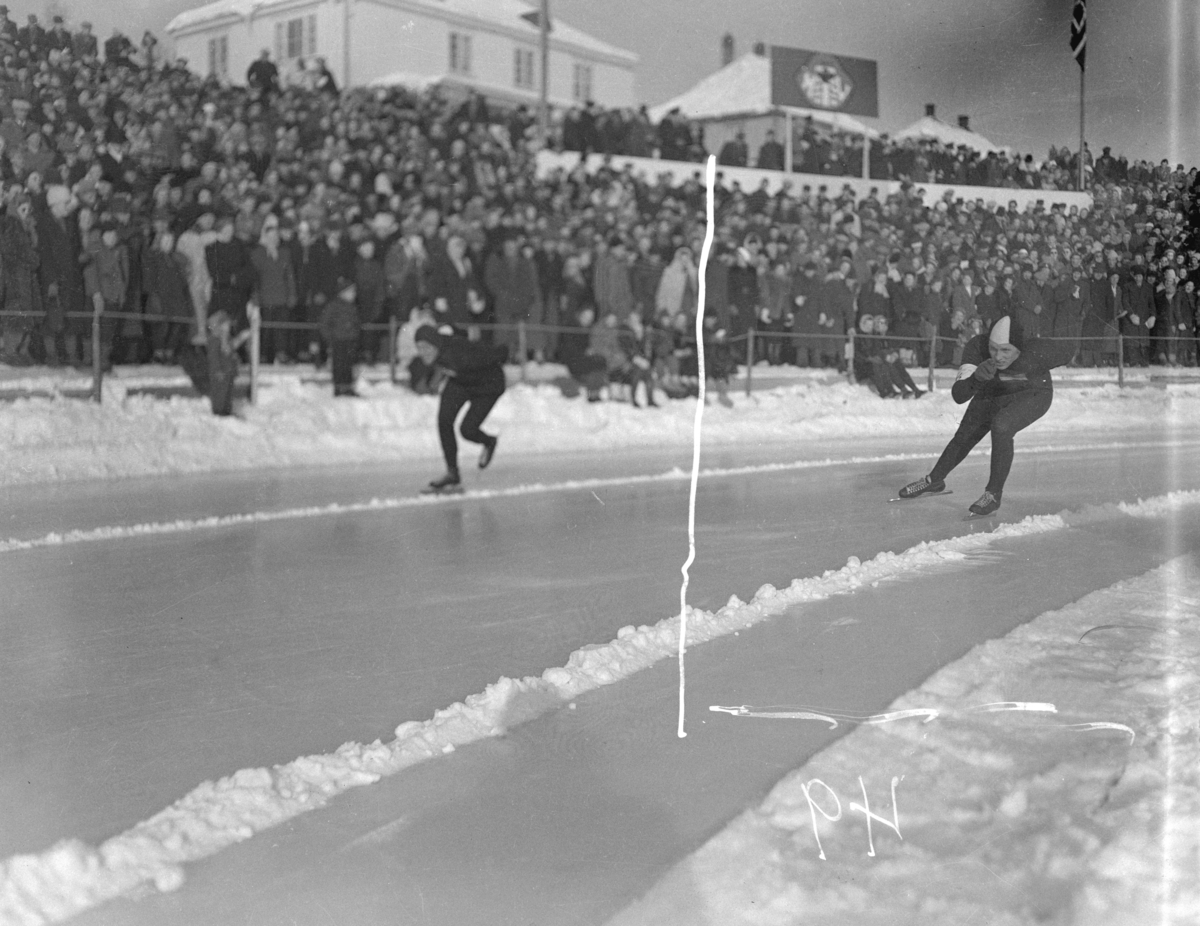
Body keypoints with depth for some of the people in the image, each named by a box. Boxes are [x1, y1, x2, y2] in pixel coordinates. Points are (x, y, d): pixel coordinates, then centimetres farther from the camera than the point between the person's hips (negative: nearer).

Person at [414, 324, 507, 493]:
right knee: (444, 421, -11)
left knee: (467, 430, -11)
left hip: (487, 385, -6)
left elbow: (500, 353, -29)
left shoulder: (460, 354, -42)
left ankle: (489, 442, 27)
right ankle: (453, 475, 0)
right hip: (458, 382, 6)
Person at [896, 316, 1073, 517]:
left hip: (1033, 395, -3)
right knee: (965, 436, 12)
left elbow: (1069, 349, -18)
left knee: (1001, 427, -29)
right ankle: (934, 481, 39)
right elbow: (959, 396, -37)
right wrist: (976, 376, -57)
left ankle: (993, 494, -14)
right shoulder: (978, 348, -35)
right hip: (991, 394, 4)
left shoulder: (1037, 351, -40)